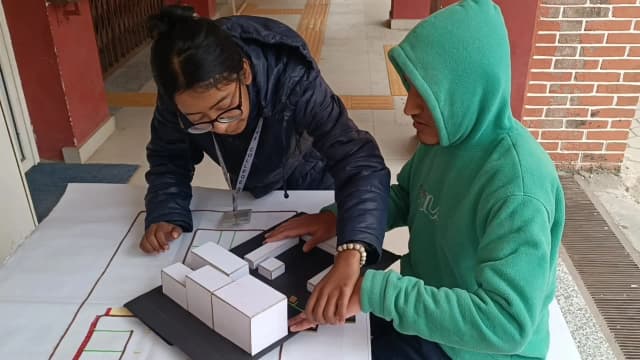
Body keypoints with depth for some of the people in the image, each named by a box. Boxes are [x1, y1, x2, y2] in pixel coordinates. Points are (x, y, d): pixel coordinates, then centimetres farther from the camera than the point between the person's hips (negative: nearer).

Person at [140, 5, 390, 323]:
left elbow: (361, 164, -51)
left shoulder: (293, 82, -43)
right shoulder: (179, 96, -31)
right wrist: (165, 216, -32)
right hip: (252, 192, 3)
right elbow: (168, 158, -14)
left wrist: (350, 254, -67)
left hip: (310, 185, -2)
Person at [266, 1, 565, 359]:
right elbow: (405, 199, 8)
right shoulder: (448, 133, -8)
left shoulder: (518, 190, -32)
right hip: (425, 303, 7)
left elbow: (507, 323, -35)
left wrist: (374, 291, -39)